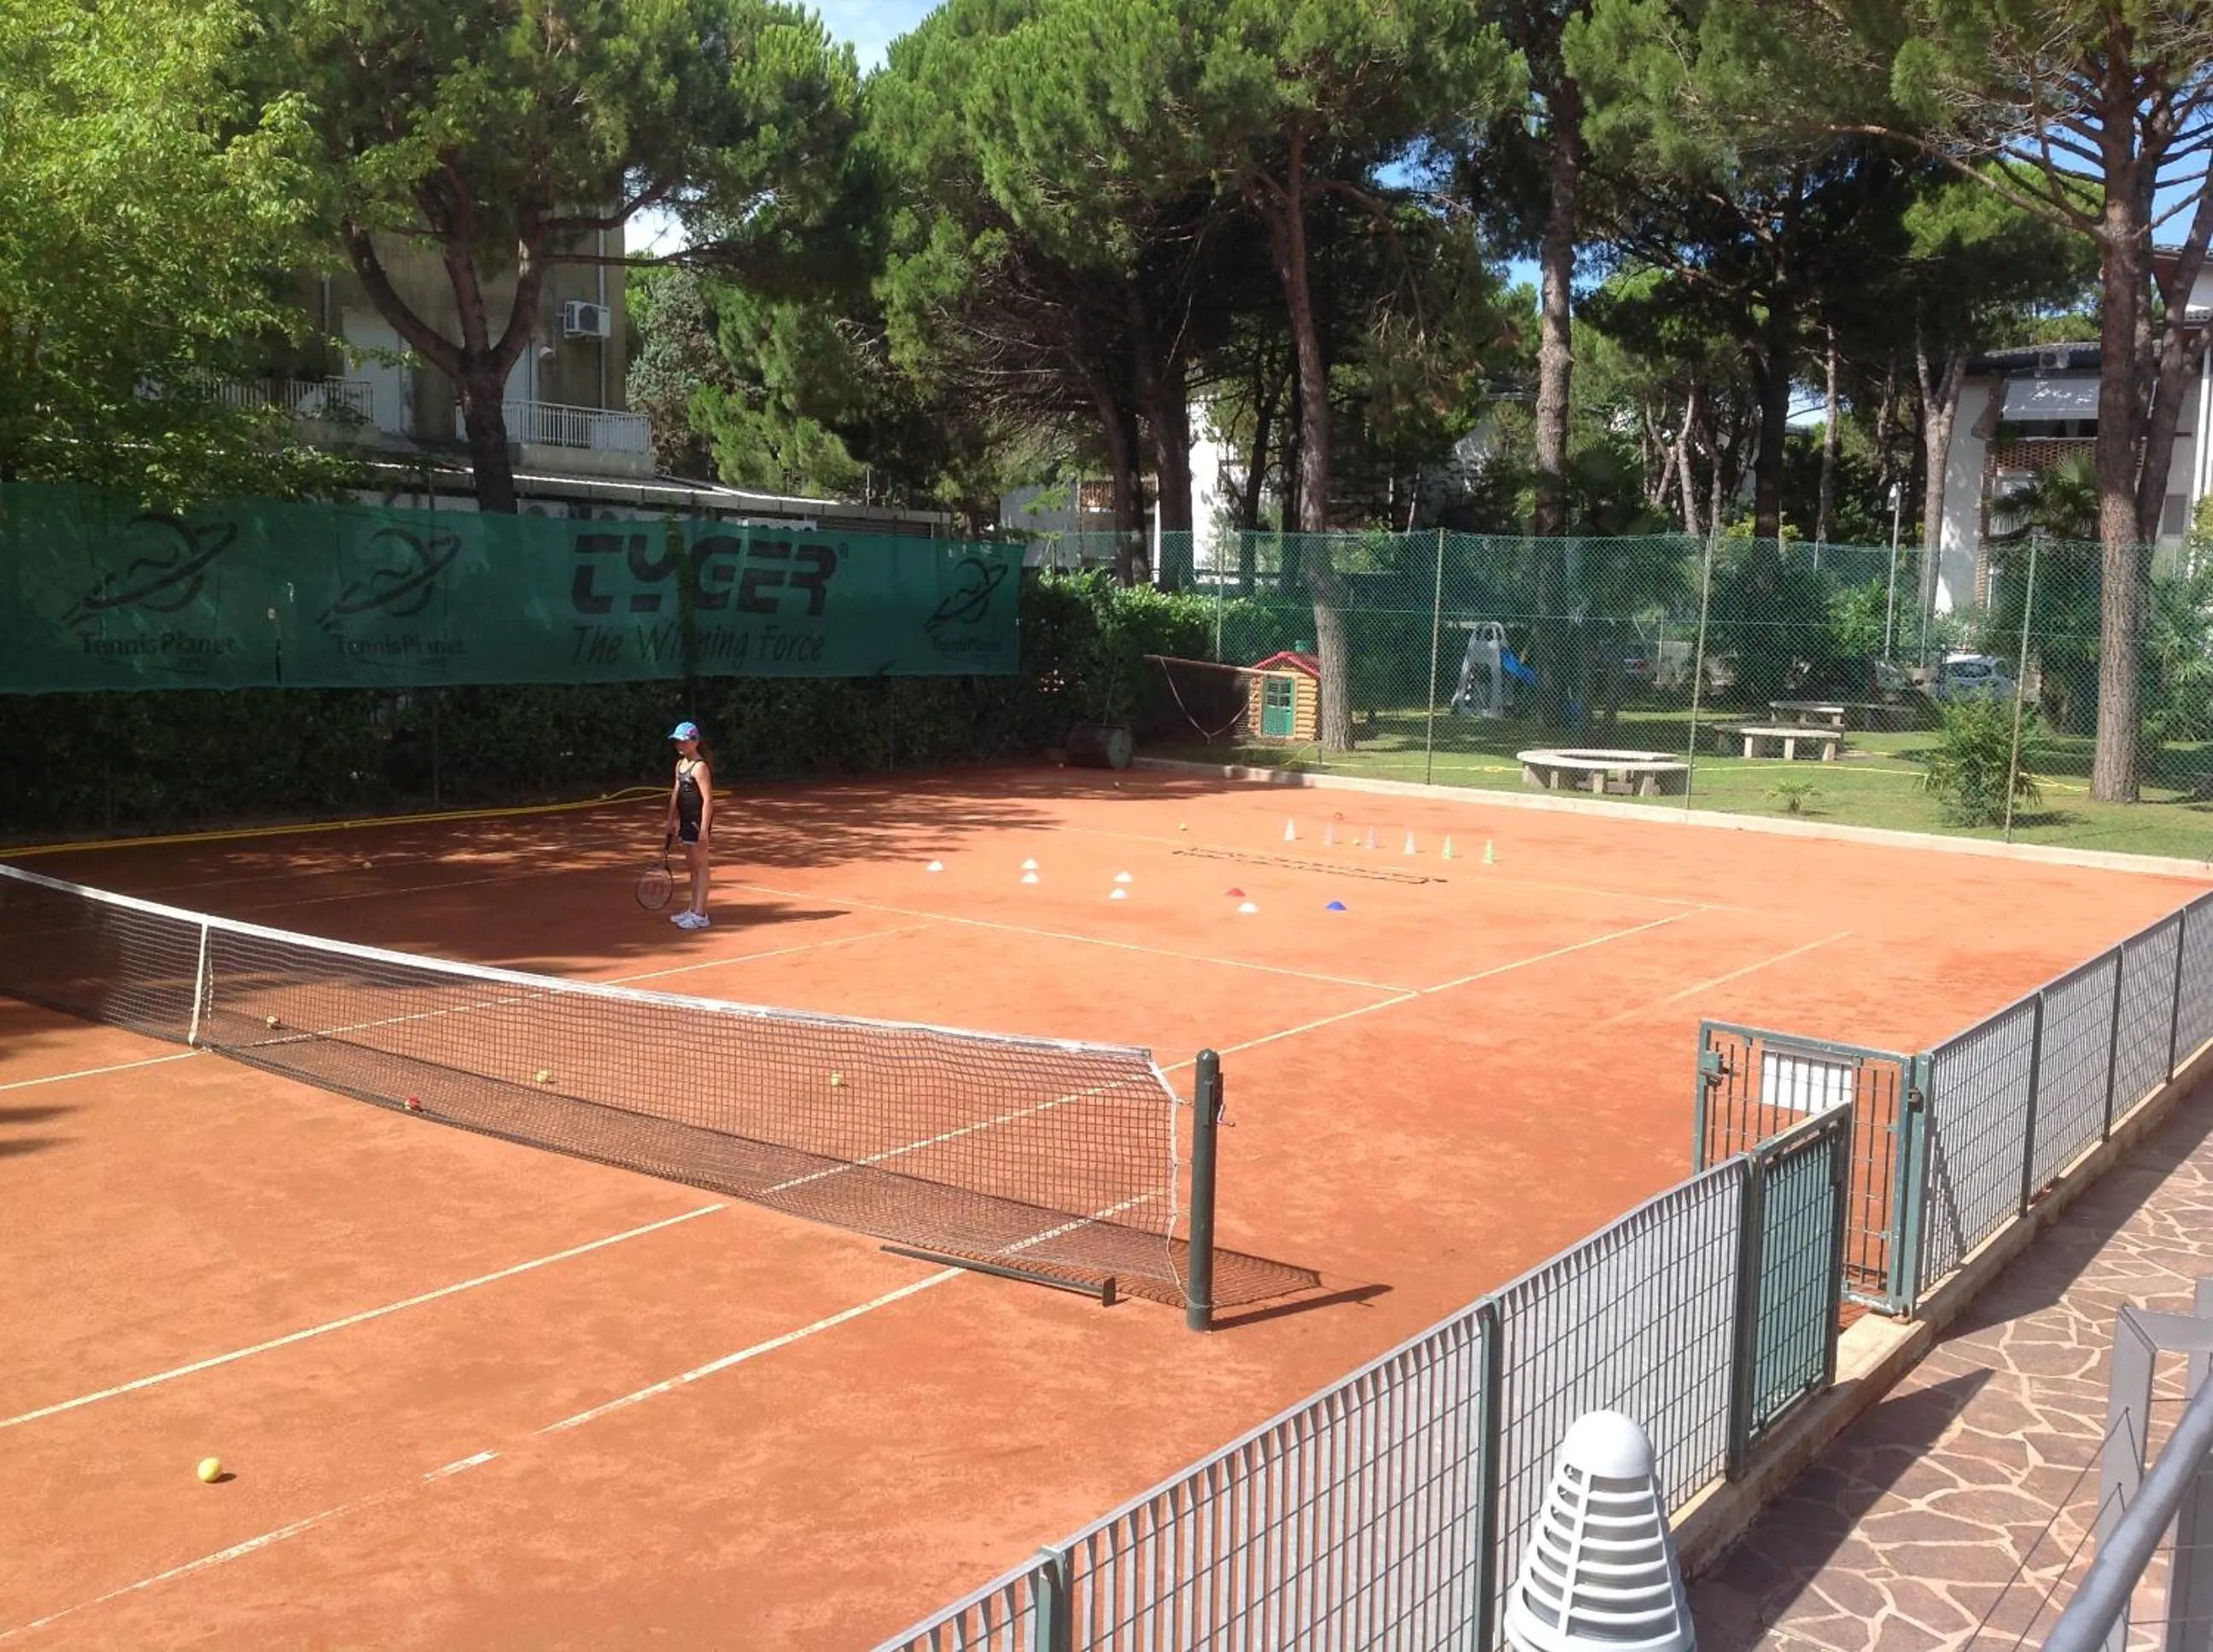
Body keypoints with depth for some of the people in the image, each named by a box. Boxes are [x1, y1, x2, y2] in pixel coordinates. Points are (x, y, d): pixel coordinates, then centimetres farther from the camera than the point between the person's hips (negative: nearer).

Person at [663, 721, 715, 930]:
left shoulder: (700, 767, -16)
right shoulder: (680, 765, 12)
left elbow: (708, 799, -20)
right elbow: (676, 794, 18)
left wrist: (704, 829, -23)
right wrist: (672, 820, 16)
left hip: (698, 820, -9)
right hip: (686, 821, 9)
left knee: (699, 865, -4)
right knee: (691, 865, 15)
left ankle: (700, 915, -1)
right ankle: (693, 910, 24)